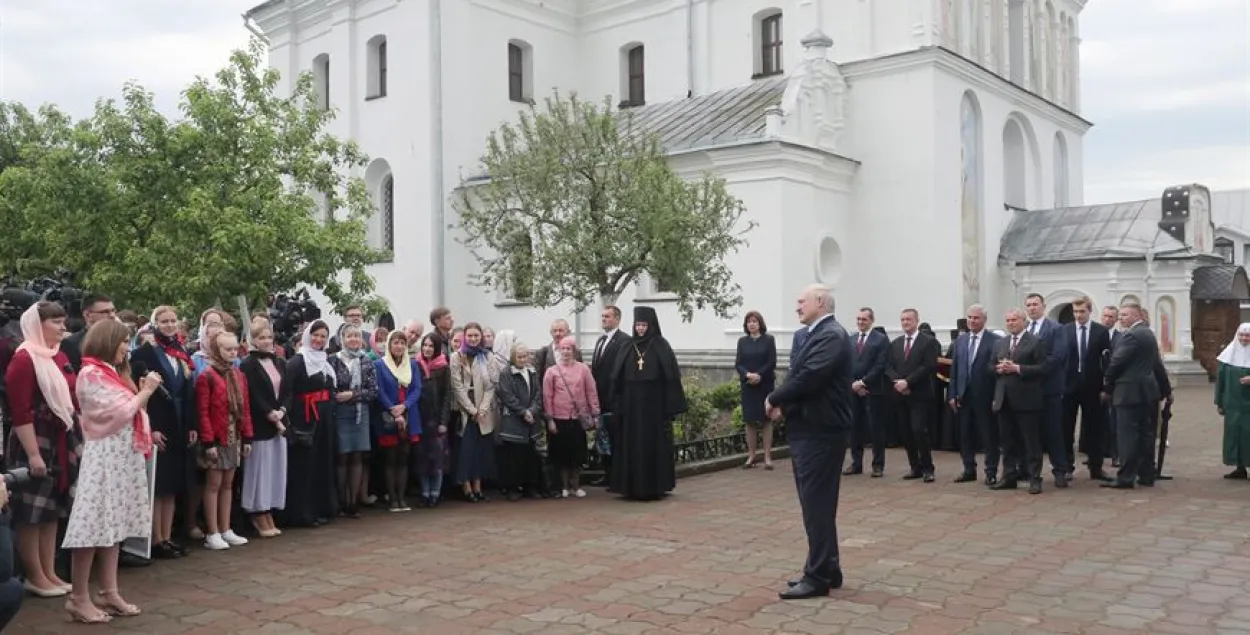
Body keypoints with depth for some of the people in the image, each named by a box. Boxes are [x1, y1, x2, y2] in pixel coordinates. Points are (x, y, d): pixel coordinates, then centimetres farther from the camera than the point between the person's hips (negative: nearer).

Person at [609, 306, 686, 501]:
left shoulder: (661, 346, -3)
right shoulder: (628, 348, 7)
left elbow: (672, 377, -6)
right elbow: (618, 379, 7)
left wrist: (671, 407, -10)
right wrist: (618, 404, -1)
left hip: (654, 405, -3)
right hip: (631, 406, 4)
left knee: (653, 445, 1)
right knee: (632, 446, 4)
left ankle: (654, 486, 10)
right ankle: (633, 487, 13)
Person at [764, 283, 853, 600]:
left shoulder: (831, 336, -16)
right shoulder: (817, 335, 16)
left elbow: (808, 378, -26)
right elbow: (800, 377, 13)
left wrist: (774, 399, -11)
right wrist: (784, 404, -5)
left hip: (820, 432, -10)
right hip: (810, 430, 10)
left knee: (817, 504, -5)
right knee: (816, 503, 15)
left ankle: (818, 577, 2)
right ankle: (827, 569, 24)